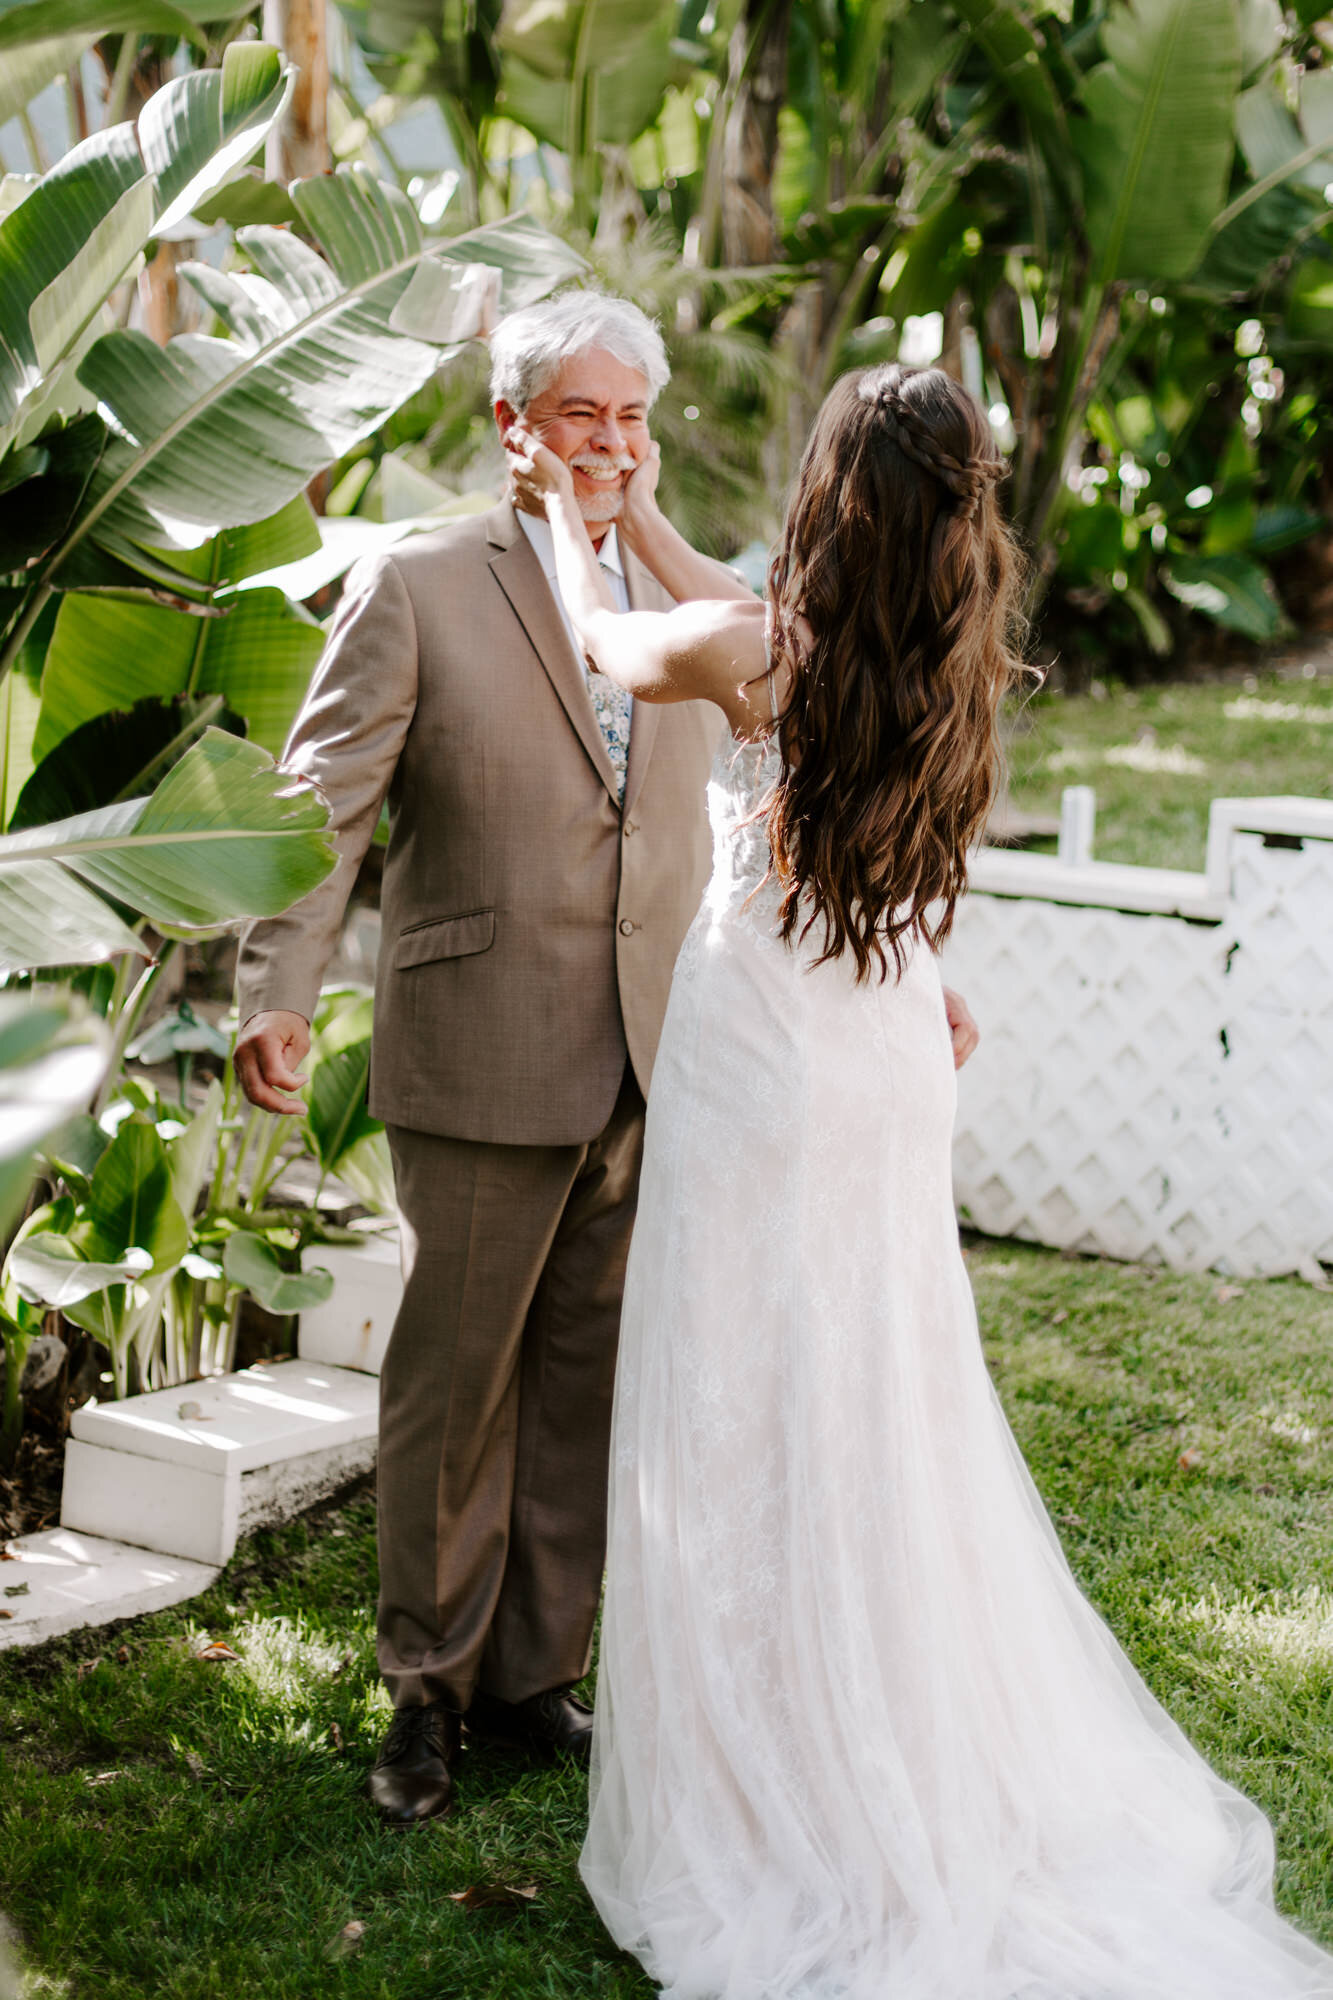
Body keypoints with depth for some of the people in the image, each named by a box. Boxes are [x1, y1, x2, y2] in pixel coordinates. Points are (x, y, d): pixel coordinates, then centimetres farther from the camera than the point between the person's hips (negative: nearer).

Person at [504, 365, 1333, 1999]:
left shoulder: (754, 651, -17)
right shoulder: (956, 663, 0)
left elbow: (607, 641, 5)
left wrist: (567, 510, 22)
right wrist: (630, 507, 28)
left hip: (759, 1053, -6)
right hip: (891, 1058, 6)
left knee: (745, 1414, 3)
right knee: (881, 1404, 15)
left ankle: (766, 1810, 12)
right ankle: (927, 1765, 26)